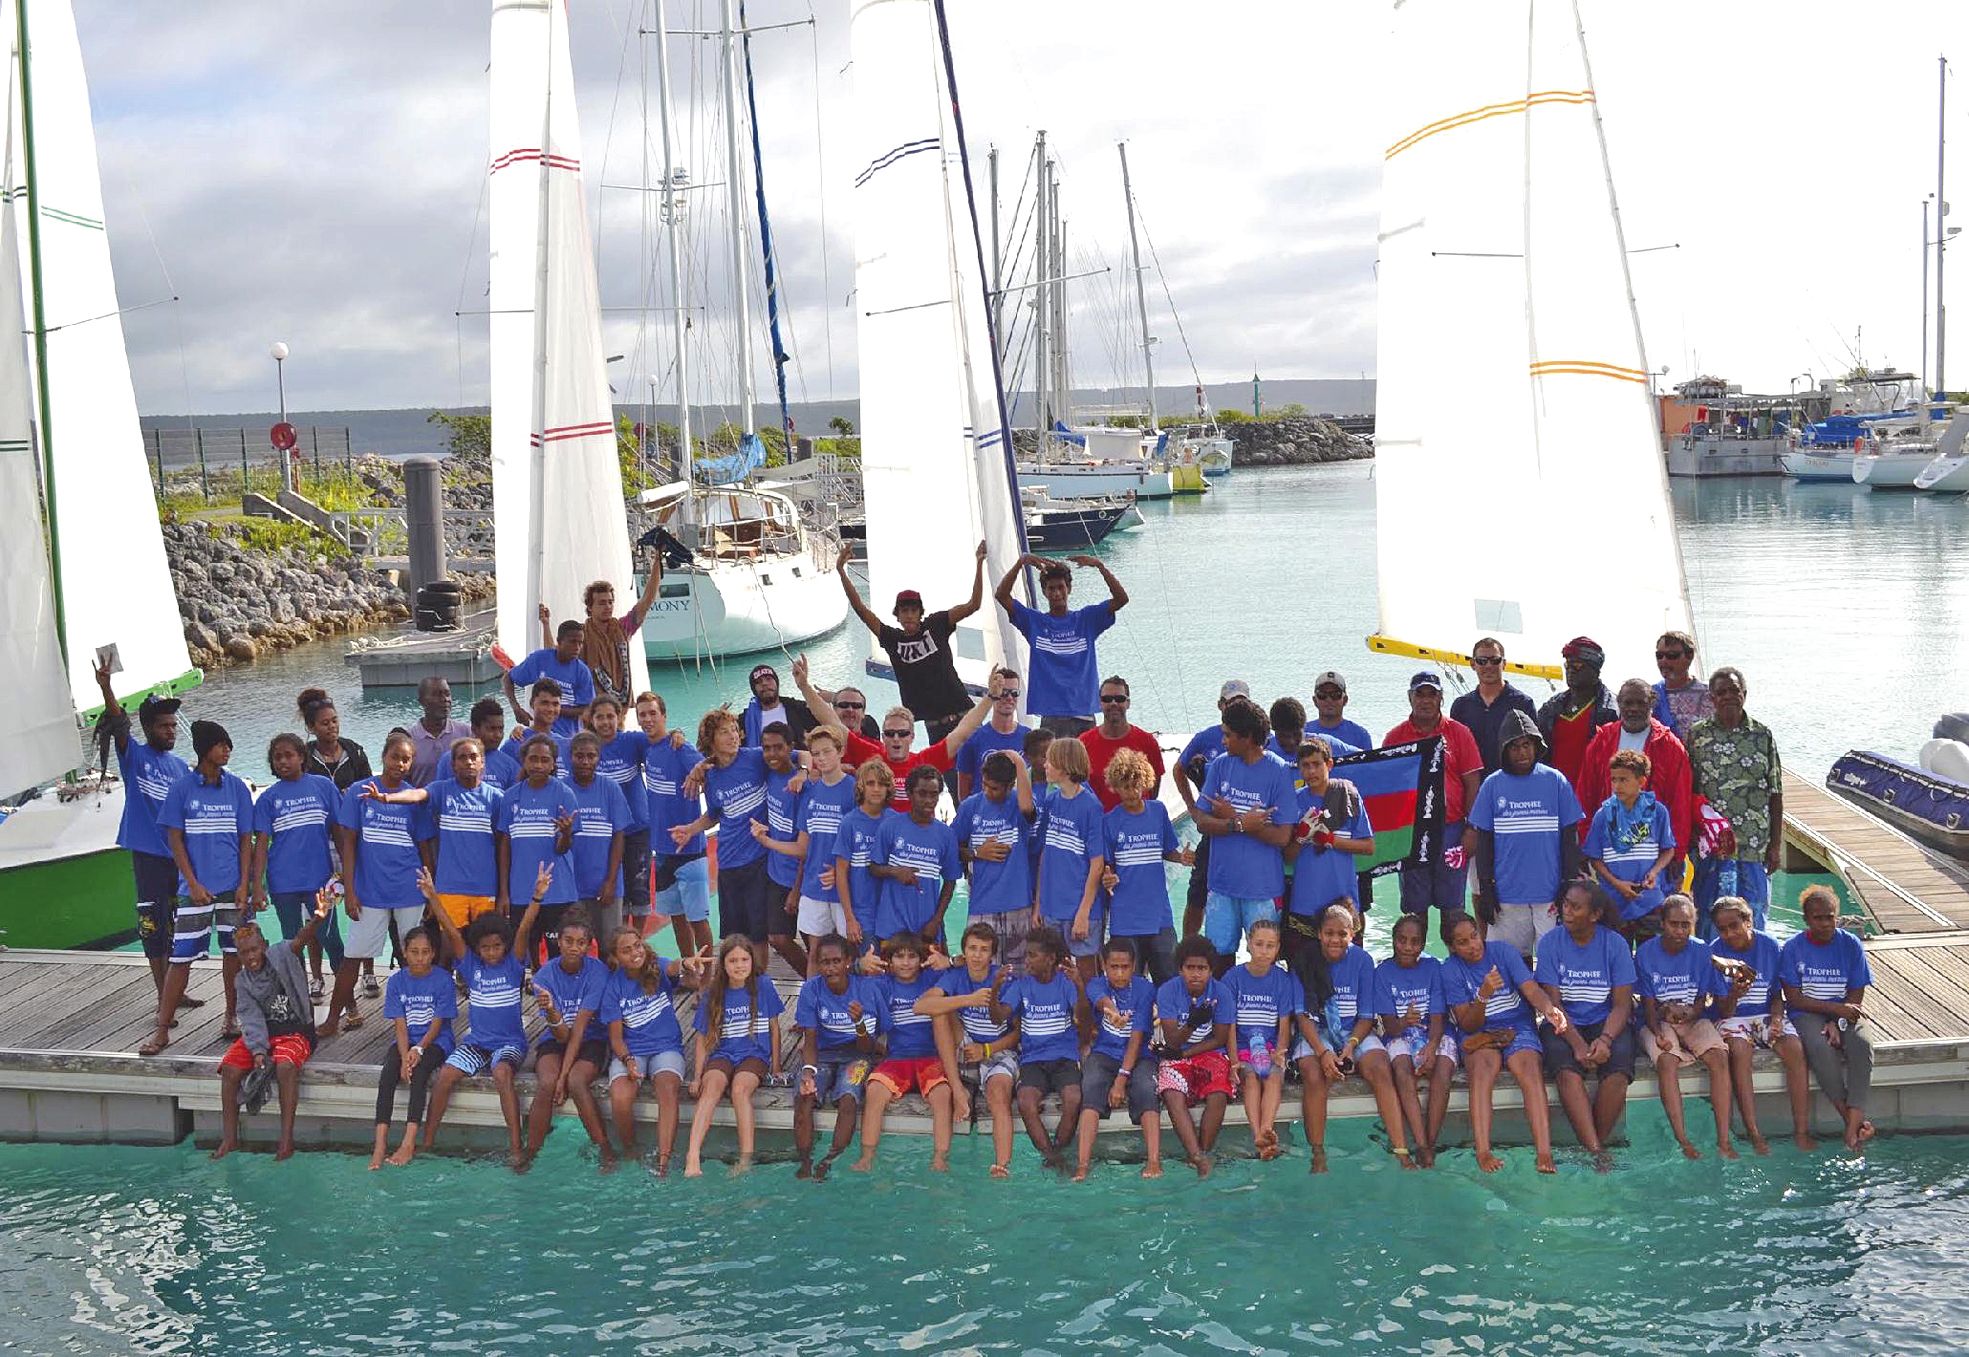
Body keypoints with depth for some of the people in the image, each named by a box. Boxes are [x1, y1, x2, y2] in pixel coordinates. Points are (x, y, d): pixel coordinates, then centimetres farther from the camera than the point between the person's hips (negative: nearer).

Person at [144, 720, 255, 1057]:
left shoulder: (237, 787, 4)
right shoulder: (182, 788, -2)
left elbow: (245, 839, 6)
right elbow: (175, 839, -1)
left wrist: (243, 884, -2)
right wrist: (193, 884, -8)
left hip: (232, 888, 2)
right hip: (196, 888, -2)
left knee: (234, 953, 6)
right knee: (181, 959, -2)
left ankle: (232, 1017, 22)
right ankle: (162, 1031, 3)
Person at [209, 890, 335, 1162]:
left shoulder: (281, 956, -5)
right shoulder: (244, 981, 5)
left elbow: (301, 938, -27)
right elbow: (252, 1018, -4)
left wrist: (318, 917, -49)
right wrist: (258, 1050, -21)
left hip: (294, 1031, -4)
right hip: (260, 1034, 5)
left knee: (286, 1065, -34)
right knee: (230, 1068, -19)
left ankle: (287, 1138, -30)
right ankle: (229, 1138, -9)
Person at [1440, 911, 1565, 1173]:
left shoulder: (1503, 951, 2)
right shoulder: (1451, 969, 0)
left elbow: (1531, 989, -9)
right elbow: (1467, 1025, -5)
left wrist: (1549, 1008, -33)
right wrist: (1483, 995, -24)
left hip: (1518, 1028, 1)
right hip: (1479, 1034, -1)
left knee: (1530, 1068, -31)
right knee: (1483, 1067, -34)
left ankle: (1544, 1154, -43)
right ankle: (1483, 1153, -45)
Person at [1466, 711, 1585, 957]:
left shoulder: (1556, 781, 1)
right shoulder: (1492, 785, 3)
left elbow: (1570, 837, 3)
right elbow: (1483, 841, 6)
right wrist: (1485, 890, 2)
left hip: (1550, 891, -1)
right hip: (1507, 892, 1)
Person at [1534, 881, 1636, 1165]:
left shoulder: (1615, 944, -2)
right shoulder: (1550, 942, -2)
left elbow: (1622, 1004, -5)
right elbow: (1553, 1002, -7)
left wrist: (1605, 1039, -23)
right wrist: (1576, 1043, -22)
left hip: (1607, 1022, 0)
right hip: (1566, 1025, 0)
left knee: (1618, 1072, -30)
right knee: (1567, 1072, -31)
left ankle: (1594, 1145, -15)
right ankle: (1597, 1153, -32)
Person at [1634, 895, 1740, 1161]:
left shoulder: (1701, 953, 1)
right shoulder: (1646, 953, -4)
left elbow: (1701, 1003, 2)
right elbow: (1648, 1006, -4)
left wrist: (1688, 1013, -23)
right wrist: (1657, 1032, -23)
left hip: (1694, 1021, 2)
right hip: (1658, 1023, -2)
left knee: (1719, 1057, -28)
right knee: (1667, 1061, -33)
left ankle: (1724, 1140, -29)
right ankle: (1683, 1141, -32)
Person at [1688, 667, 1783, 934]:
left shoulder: (1763, 736, 4)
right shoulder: (1696, 736, 2)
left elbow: (1775, 794, 5)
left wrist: (1776, 843, 2)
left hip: (1754, 846, 1)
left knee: (1752, 921, 5)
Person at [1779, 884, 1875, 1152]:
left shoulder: (1850, 944, 3)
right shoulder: (1793, 947, -2)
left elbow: (1856, 995, 2)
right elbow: (1794, 999, -6)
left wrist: (1837, 1022, -15)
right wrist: (1836, 1008, -16)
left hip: (1843, 1014, 2)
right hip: (1807, 1015, -2)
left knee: (1862, 1043, -31)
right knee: (1820, 1047, -35)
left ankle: (1853, 1128, -35)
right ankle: (1852, 1119, -26)